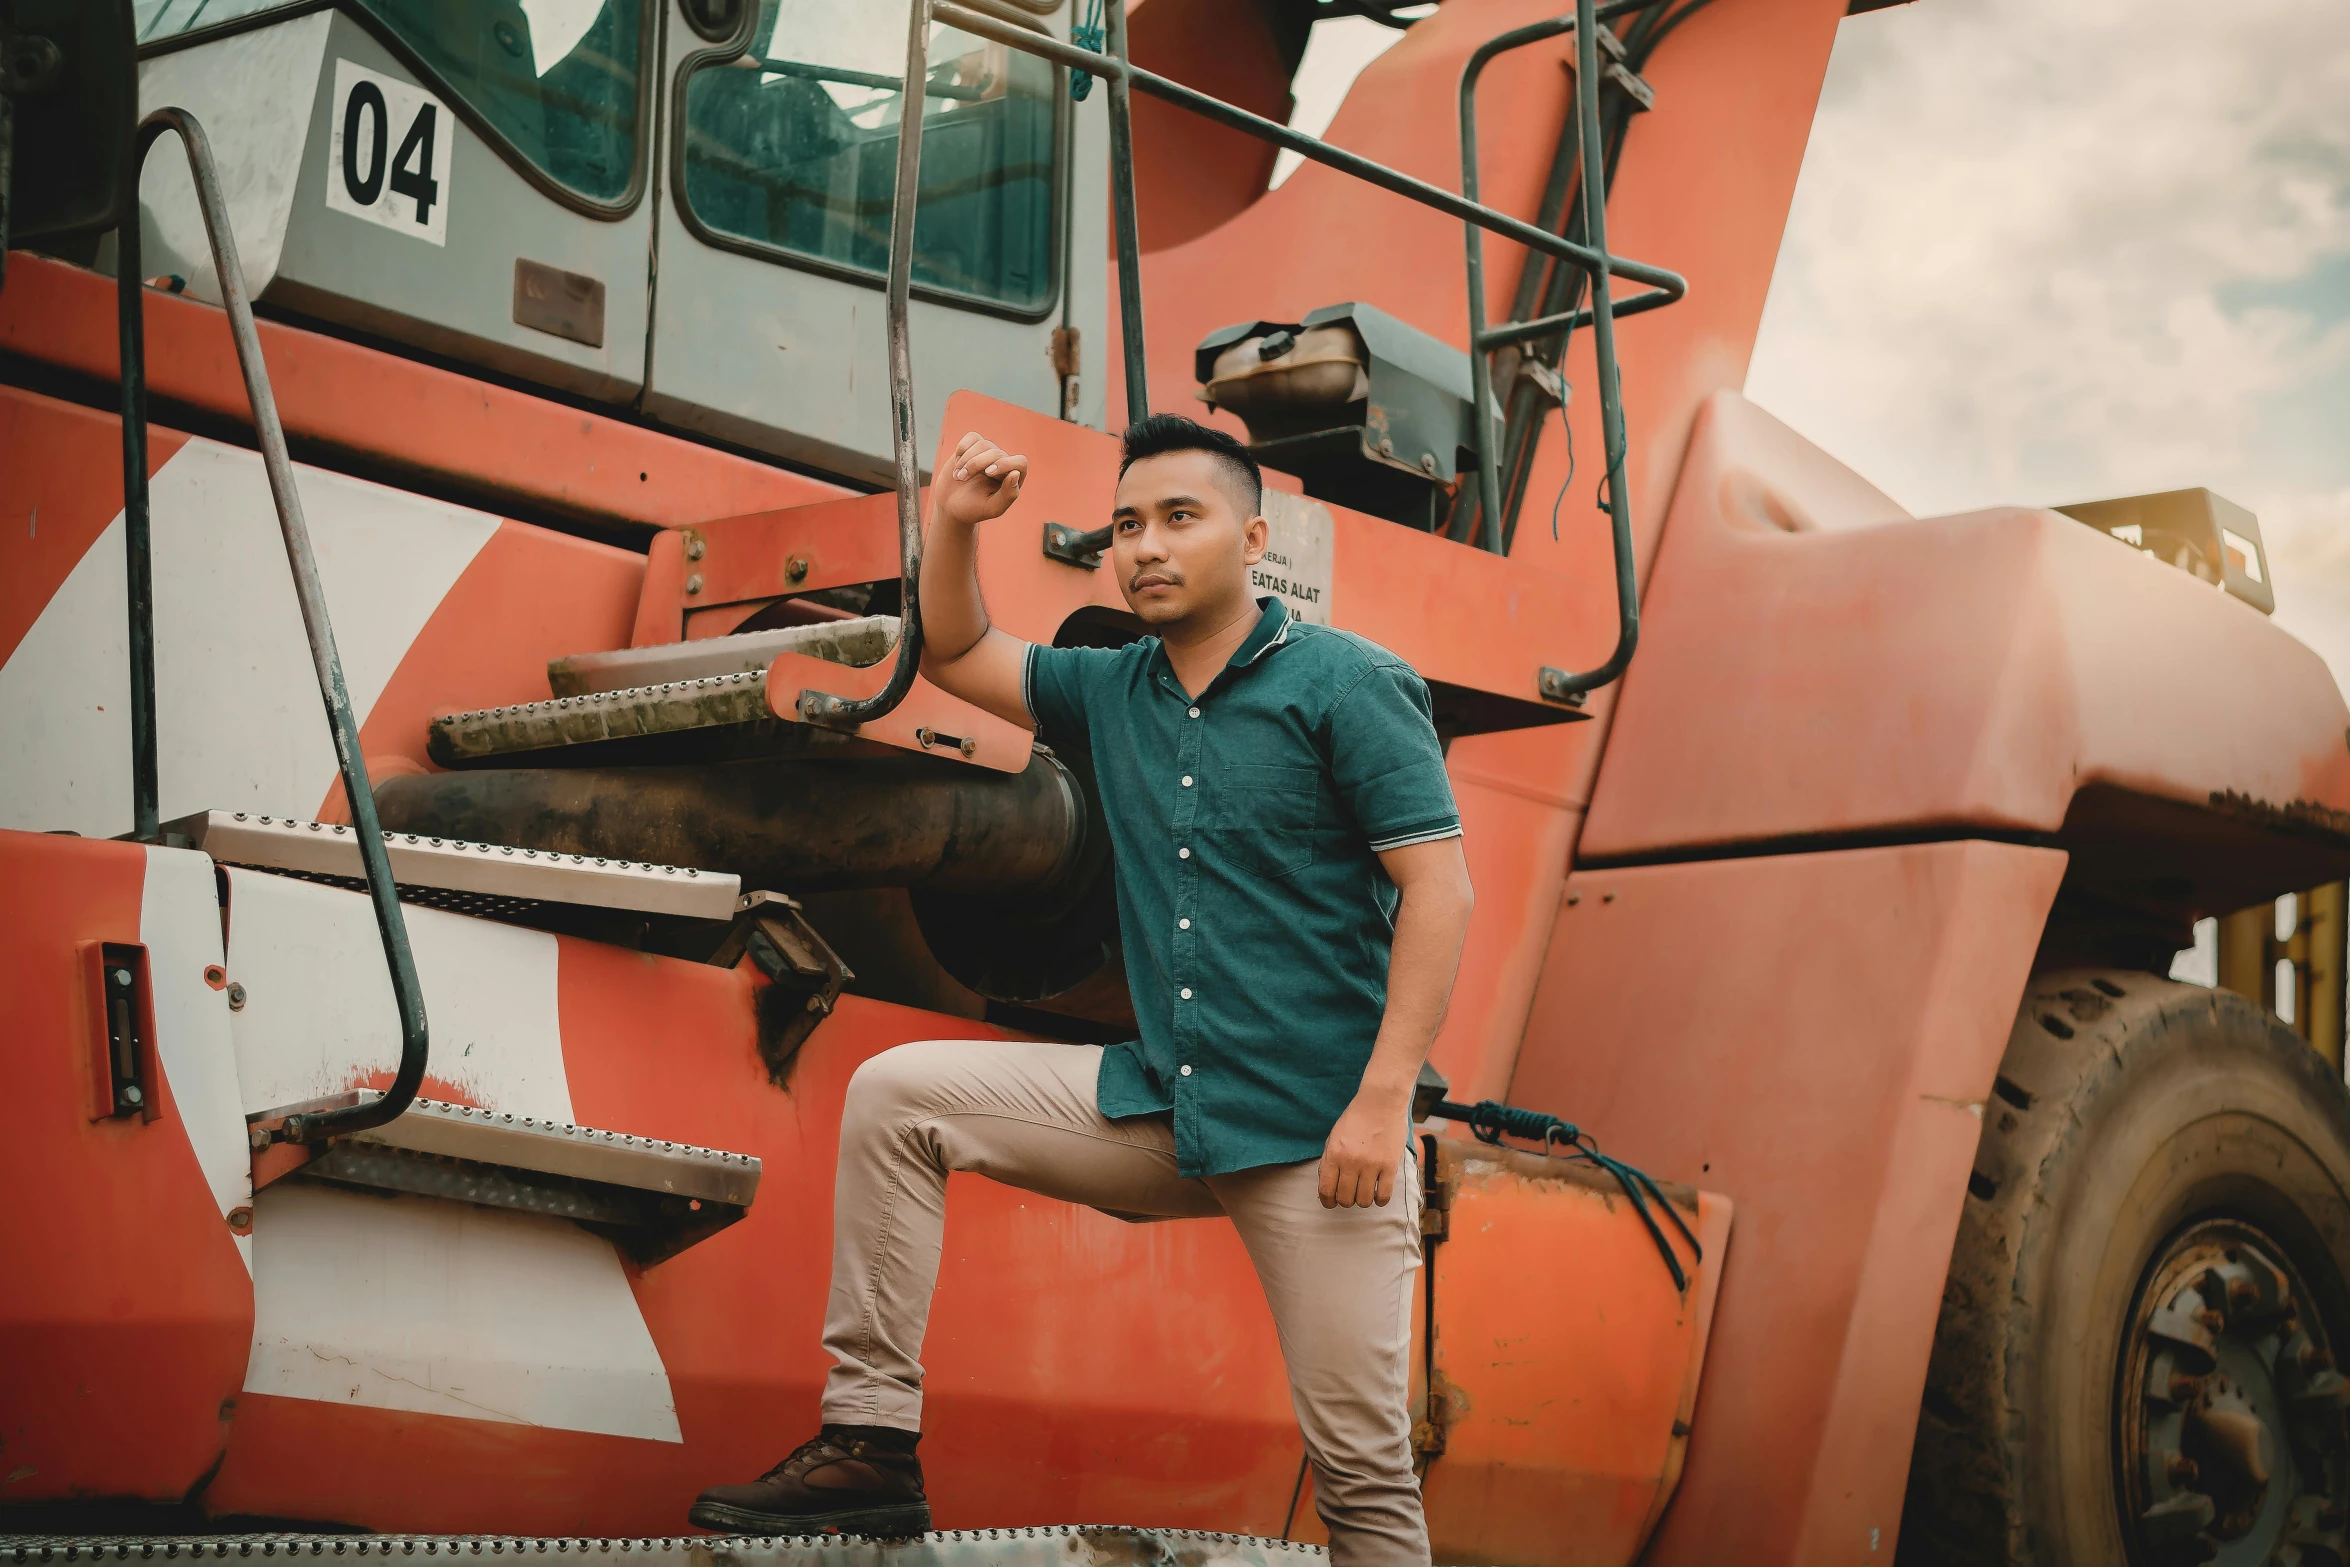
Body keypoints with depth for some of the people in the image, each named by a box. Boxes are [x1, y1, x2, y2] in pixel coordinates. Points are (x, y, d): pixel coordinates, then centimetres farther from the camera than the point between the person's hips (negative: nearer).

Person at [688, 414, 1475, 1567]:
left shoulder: (1347, 684, -7)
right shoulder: (1116, 691, 12)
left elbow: (1439, 887, -13)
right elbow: (956, 657, 25)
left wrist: (1382, 1102, -20)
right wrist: (953, 522, 5)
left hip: (1315, 1132, -6)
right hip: (1162, 1110, 6)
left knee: (1361, 1468, -6)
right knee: (894, 1094, -1)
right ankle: (871, 1443, 1)